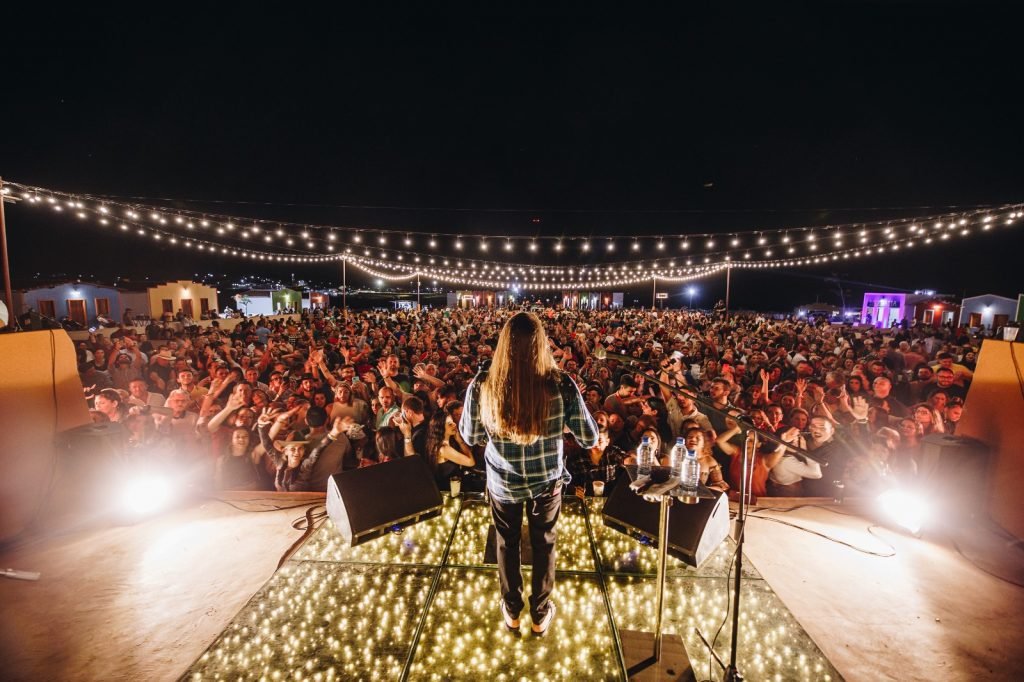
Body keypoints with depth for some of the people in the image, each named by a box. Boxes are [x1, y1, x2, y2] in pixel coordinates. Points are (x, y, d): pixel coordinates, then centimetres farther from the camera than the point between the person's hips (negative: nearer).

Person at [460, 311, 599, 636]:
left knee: (507, 542, 26)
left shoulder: (482, 385, -23)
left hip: (503, 482, 1)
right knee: (543, 543, 25)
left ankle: (511, 610, 48)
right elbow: (589, 438, -13)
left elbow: (470, 436, -7)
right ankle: (540, 613, 45)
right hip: (547, 481, 0)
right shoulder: (561, 386, -25)